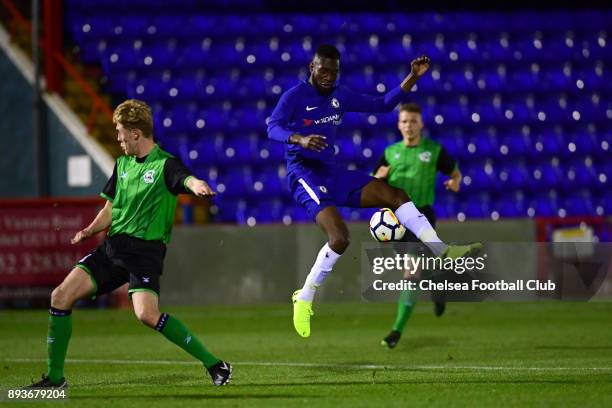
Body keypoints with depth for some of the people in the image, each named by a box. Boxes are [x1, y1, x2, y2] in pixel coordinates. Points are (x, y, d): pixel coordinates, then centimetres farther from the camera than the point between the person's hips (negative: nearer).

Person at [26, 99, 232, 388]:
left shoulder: (165, 164, -8)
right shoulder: (122, 164, 15)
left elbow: (187, 180, -30)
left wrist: (197, 185, -55)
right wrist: (90, 230, 4)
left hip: (146, 250, -7)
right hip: (114, 246, 7)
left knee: (147, 314, -27)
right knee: (61, 296, -4)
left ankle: (214, 365, -16)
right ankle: (55, 377, 8)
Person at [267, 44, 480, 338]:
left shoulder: (340, 96, 13)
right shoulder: (294, 96, -7)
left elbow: (382, 104, 18)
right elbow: (273, 127, -22)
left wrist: (413, 77, 8)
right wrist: (300, 139, -43)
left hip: (331, 172, 7)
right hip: (304, 173, -7)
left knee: (395, 195, -4)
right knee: (339, 238, -24)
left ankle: (442, 251, -2)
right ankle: (304, 299, -10)